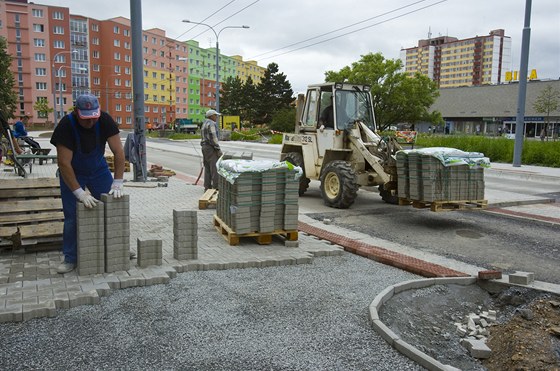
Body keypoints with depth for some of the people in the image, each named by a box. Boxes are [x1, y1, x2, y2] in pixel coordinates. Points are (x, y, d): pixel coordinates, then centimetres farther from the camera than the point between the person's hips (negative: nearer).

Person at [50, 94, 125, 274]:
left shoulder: (105, 120, -23)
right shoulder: (66, 126, -29)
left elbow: (118, 152, -23)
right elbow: (64, 163, -30)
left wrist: (117, 183, -29)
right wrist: (79, 192, -35)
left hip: (99, 169, 2)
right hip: (72, 173, -2)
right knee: (72, 216, -4)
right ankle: (70, 259, 10)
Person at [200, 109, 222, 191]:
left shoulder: (204, 124, 19)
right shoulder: (211, 124, -13)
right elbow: (213, 137, -20)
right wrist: (218, 149, -18)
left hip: (205, 147, 10)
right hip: (211, 148, -10)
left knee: (208, 168, 10)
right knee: (215, 168, -9)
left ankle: (207, 187, 11)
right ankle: (216, 188, -10)